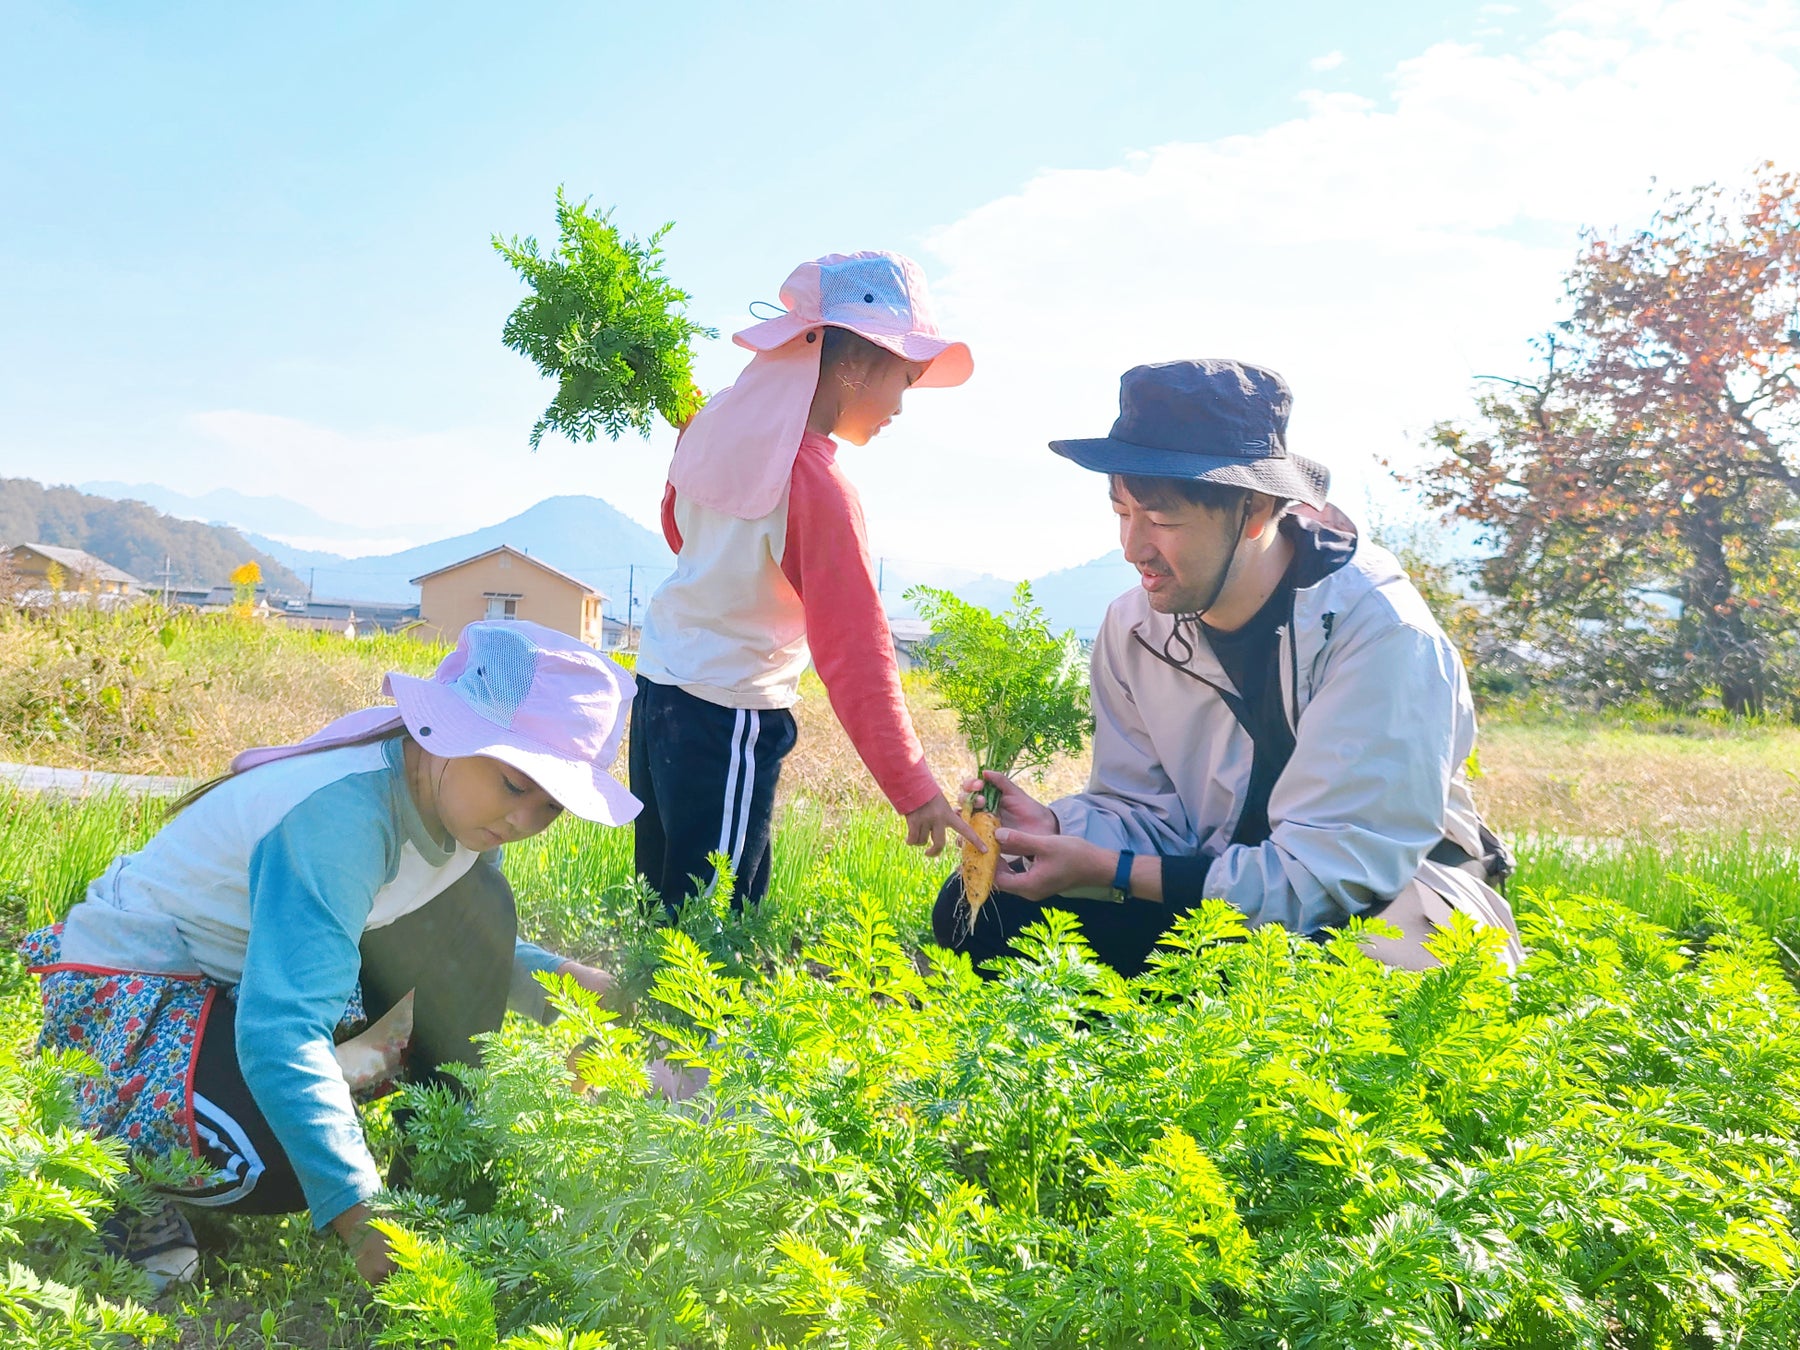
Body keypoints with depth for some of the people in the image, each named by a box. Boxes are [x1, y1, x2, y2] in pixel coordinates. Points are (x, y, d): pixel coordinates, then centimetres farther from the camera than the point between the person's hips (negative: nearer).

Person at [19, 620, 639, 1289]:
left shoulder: (454, 801, -8)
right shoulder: (342, 813, -35)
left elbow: (474, 950, 12)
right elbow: (278, 1031, -42)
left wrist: (562, 980, -7)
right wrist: (361, 1216, -47)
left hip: (282, 965, 8)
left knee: (475, 901, -8)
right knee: (282, 1162, -33)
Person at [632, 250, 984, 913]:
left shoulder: (717, 423, 0)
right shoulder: (819, 486, -22)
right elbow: (855, 655, -23)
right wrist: (916, 792, -20)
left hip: (658, 683, 9)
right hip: (730, 719, -8)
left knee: (660, 898, 18)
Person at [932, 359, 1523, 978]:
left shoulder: (1377, 628, -24)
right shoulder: (1132, 626, -6)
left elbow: (1326, 875, -27)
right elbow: (1149, 815, 0)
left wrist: (1105, 869, -30)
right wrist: (1055, 830, -23)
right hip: (1218, 887, 5)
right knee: (979, 908, -12)